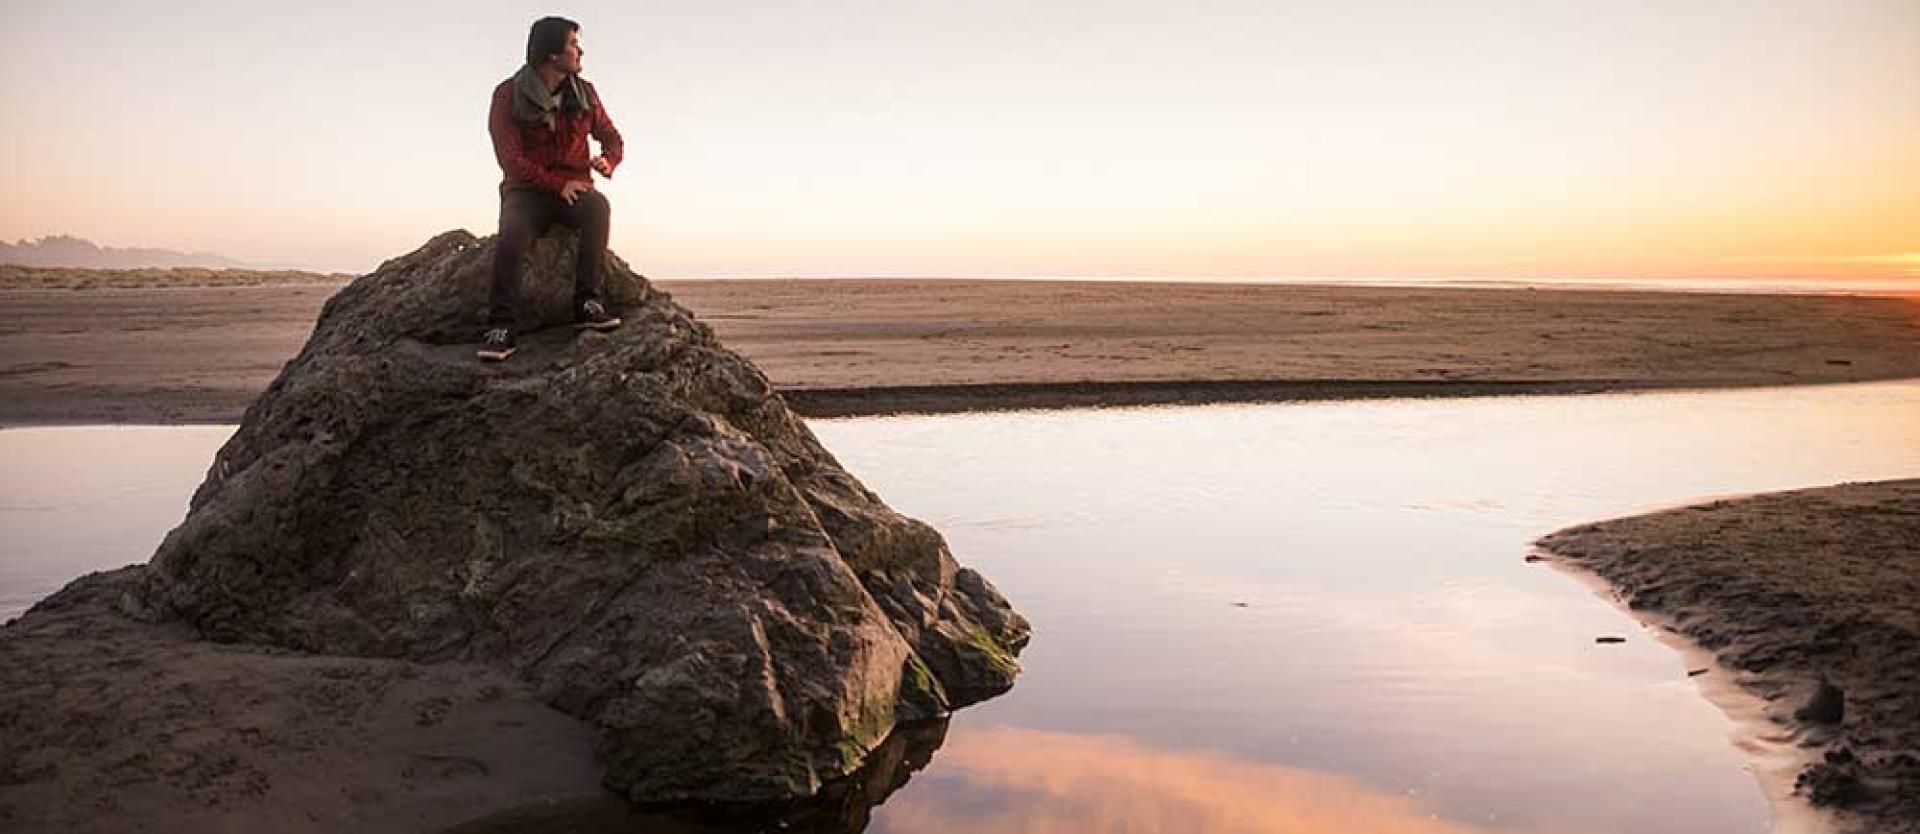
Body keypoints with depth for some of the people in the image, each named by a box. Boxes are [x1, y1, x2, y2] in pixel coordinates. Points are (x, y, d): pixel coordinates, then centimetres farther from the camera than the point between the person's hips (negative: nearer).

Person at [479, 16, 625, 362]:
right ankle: (501, 327, -33)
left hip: (574, 188, 2)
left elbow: (612, 138, 10)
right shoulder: (508, 95, -6)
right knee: (512, 233, -36)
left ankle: (588, 303, -34)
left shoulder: (584, 92, 6)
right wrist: (559, 184, -22)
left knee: (598, 206, -34)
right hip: (526, 191, -2)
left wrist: (608, 161, -15)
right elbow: (510, 158, -13)